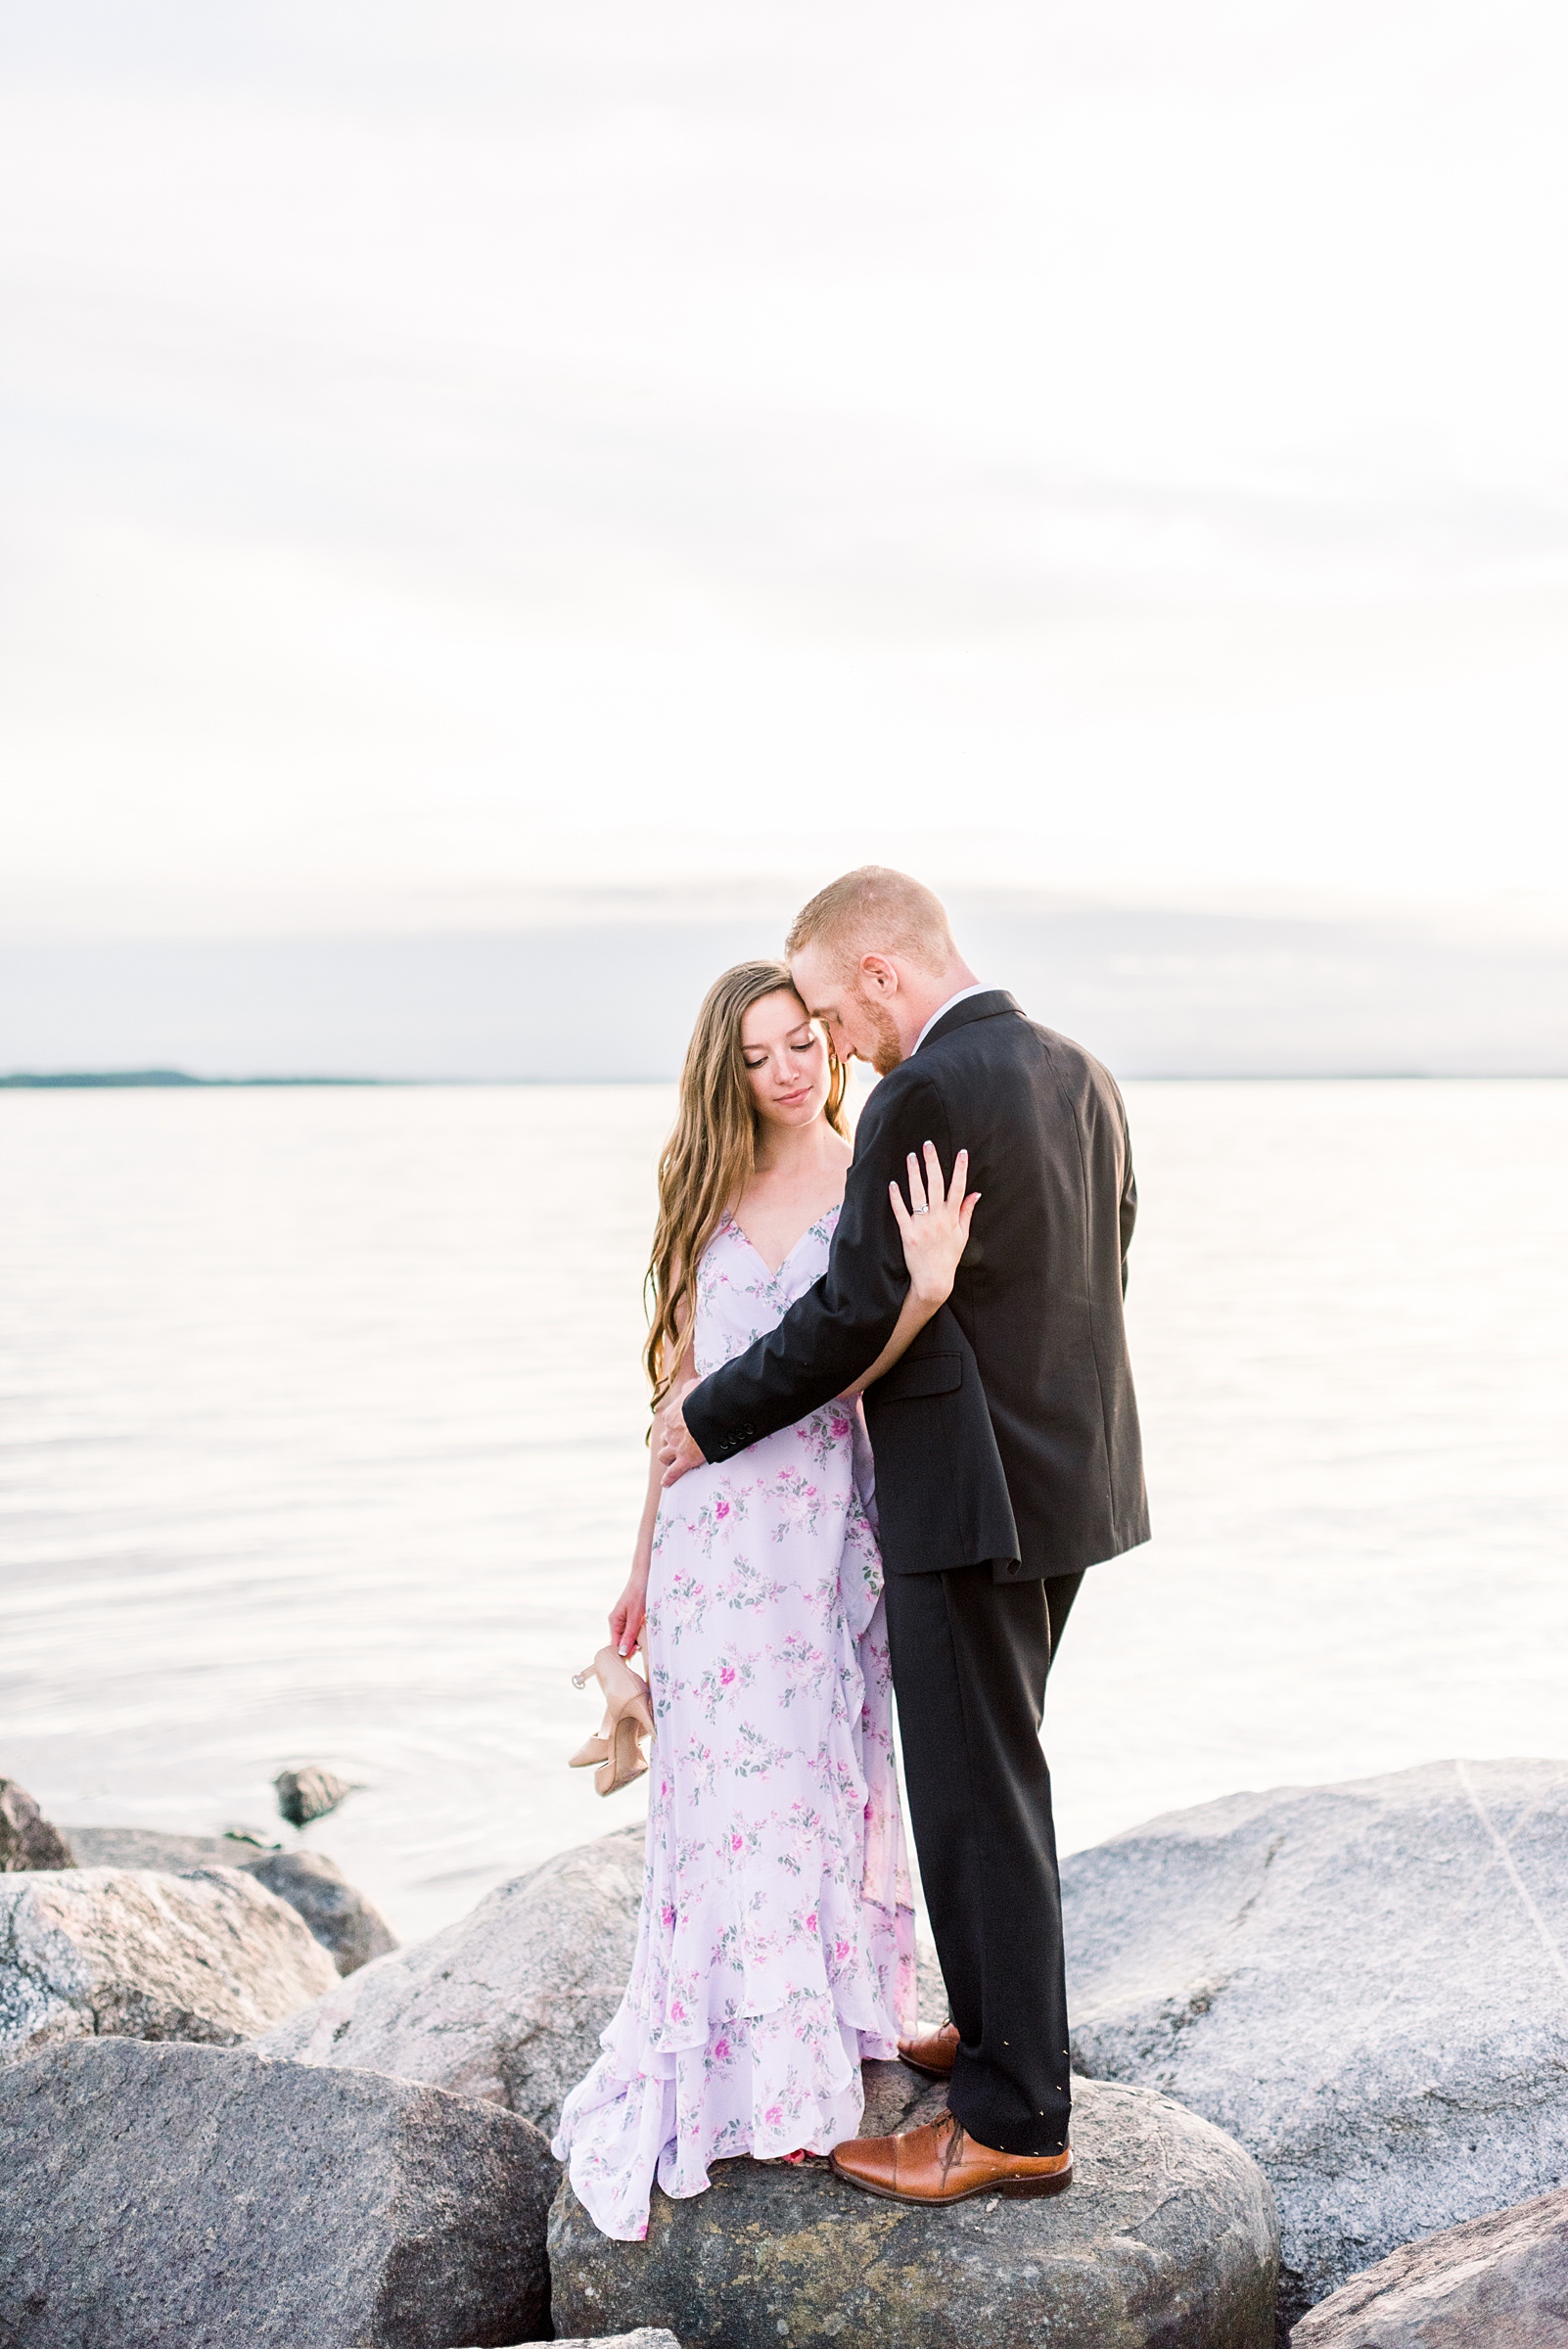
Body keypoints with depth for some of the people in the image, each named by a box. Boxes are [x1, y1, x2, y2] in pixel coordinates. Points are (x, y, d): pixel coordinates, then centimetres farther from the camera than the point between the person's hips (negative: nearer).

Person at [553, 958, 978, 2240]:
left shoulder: (881, 1189, -3)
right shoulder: (712, 1194, 9)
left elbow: (853, 1370, -13)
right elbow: (682, 1381, 13)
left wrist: (928, 1282, -32)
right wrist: (647, 1555, 16)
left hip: (824, 1529, -3)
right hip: (713, 1526, 3)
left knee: (815, 1779, 5)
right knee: (729, 1786, 4)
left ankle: (823, 2043, 22)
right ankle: (764, 2072, 15)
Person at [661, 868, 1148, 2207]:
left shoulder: (922, 1100, -19)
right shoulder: (1080, 1077, 8)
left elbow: (852, 1314, -18)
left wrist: (708, 1419, -5)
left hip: (972, 1495, -9)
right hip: (1070, 1474, 9)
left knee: (979, 1801, 1)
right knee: (992, 1773, 22)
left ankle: (1015, 2121, 11)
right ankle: (1003, 2028, 36)